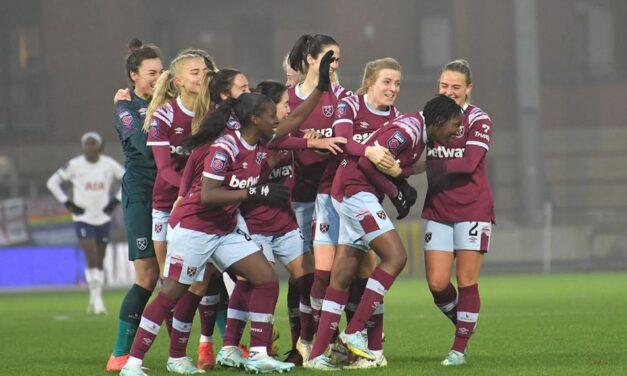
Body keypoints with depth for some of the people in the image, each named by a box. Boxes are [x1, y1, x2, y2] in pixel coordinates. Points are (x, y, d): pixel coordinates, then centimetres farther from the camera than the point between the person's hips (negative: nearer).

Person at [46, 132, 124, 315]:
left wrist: (116, 201, 1)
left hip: (103, 218, 3)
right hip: (83, 219, -3)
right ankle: (97, 299, -15)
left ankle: (94, 301, 20)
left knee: (100, 262, 8)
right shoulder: (74, 165, -8)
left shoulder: (109, 165, -3)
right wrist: (68, 203, -5)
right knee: (92, 258, -16)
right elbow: (52, 182, 1)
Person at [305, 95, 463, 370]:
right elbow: (368, 161, -21)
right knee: (395, 257, -13)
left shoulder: (419, 133, 13)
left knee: (343, 277, 7)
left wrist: (403, 187, 1)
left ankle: (317, 355, 6)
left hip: (355, 196, 10)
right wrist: (395, 193, -11)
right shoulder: (408, 129, -17)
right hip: (355, 190, -10)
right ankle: (353, 332, -11)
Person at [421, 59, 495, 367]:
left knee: (467, 281, -3)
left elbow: (470, 162, -18)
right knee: (437, 283, -4)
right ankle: (464, 325, 22)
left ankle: (460, 347, 6)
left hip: (472, 208, -4)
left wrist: (438, 165, -31)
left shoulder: (479, 120, -5)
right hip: (437, 209, 4)